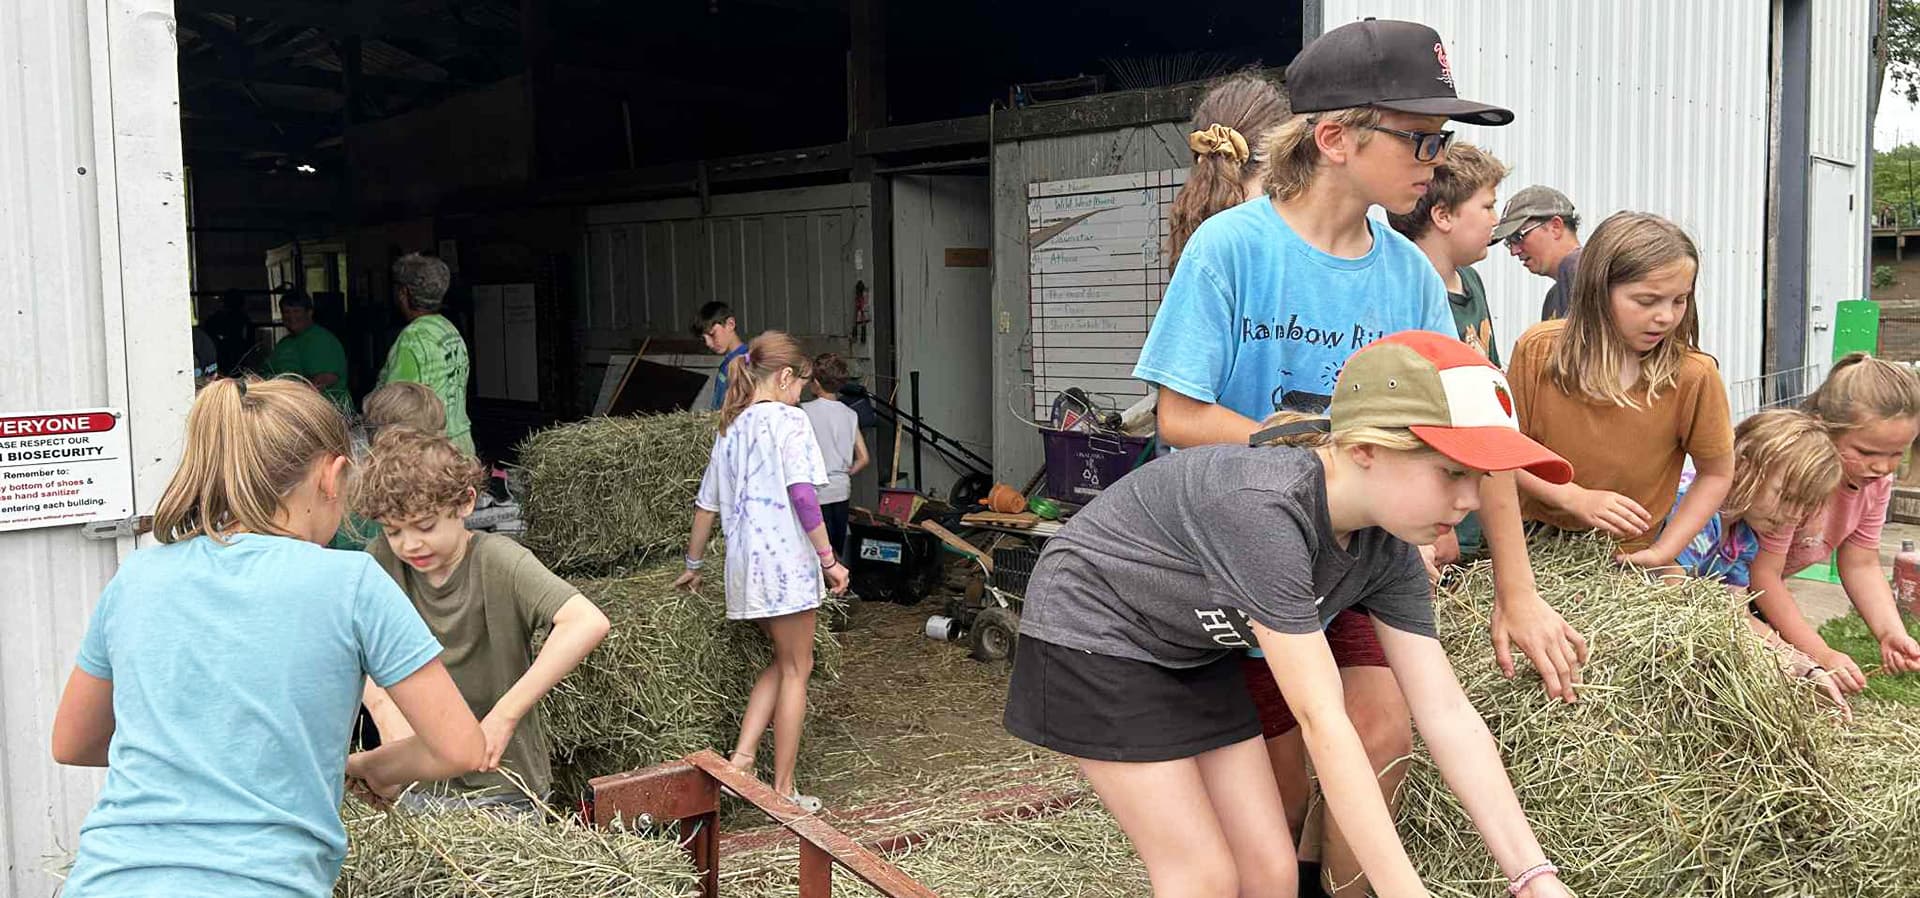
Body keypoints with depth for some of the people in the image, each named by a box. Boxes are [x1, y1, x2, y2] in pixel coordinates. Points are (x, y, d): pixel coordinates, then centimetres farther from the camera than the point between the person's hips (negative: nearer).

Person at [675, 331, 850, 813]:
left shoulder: (730, 427, 16)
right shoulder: (788, 419, -8)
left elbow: (707, 503, 21)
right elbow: (802, 494, -17)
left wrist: (694, 565, 30)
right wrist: (829, 558, -13)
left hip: (745, 562, 8)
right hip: (785, 557, -7)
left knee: (784, 661, 20)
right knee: (796, 669, 4)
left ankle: (740, 759, 8)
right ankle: (784, 790, 9)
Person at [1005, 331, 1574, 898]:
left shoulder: (1389, 552, -12)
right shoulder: (1265, 507, -37)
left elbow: (1447, 713, -10)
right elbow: (1321, 722, -36)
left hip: (1194, 654, 7)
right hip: (1092, 632, -7)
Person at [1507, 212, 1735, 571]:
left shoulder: (1692, 376, -14)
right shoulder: (1538, 350, -11)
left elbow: (1717, 474, -1)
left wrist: (1661, 553, -10)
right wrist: (1576, 498, -19)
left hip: (1627, 560, 0)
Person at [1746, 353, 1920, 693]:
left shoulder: (1877, 480, -10)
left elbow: (1860, 564, -3)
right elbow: (1763, 575, -30)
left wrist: (1891, 633, -20)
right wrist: (1820, 653, -33)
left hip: (1764, 590, 8)